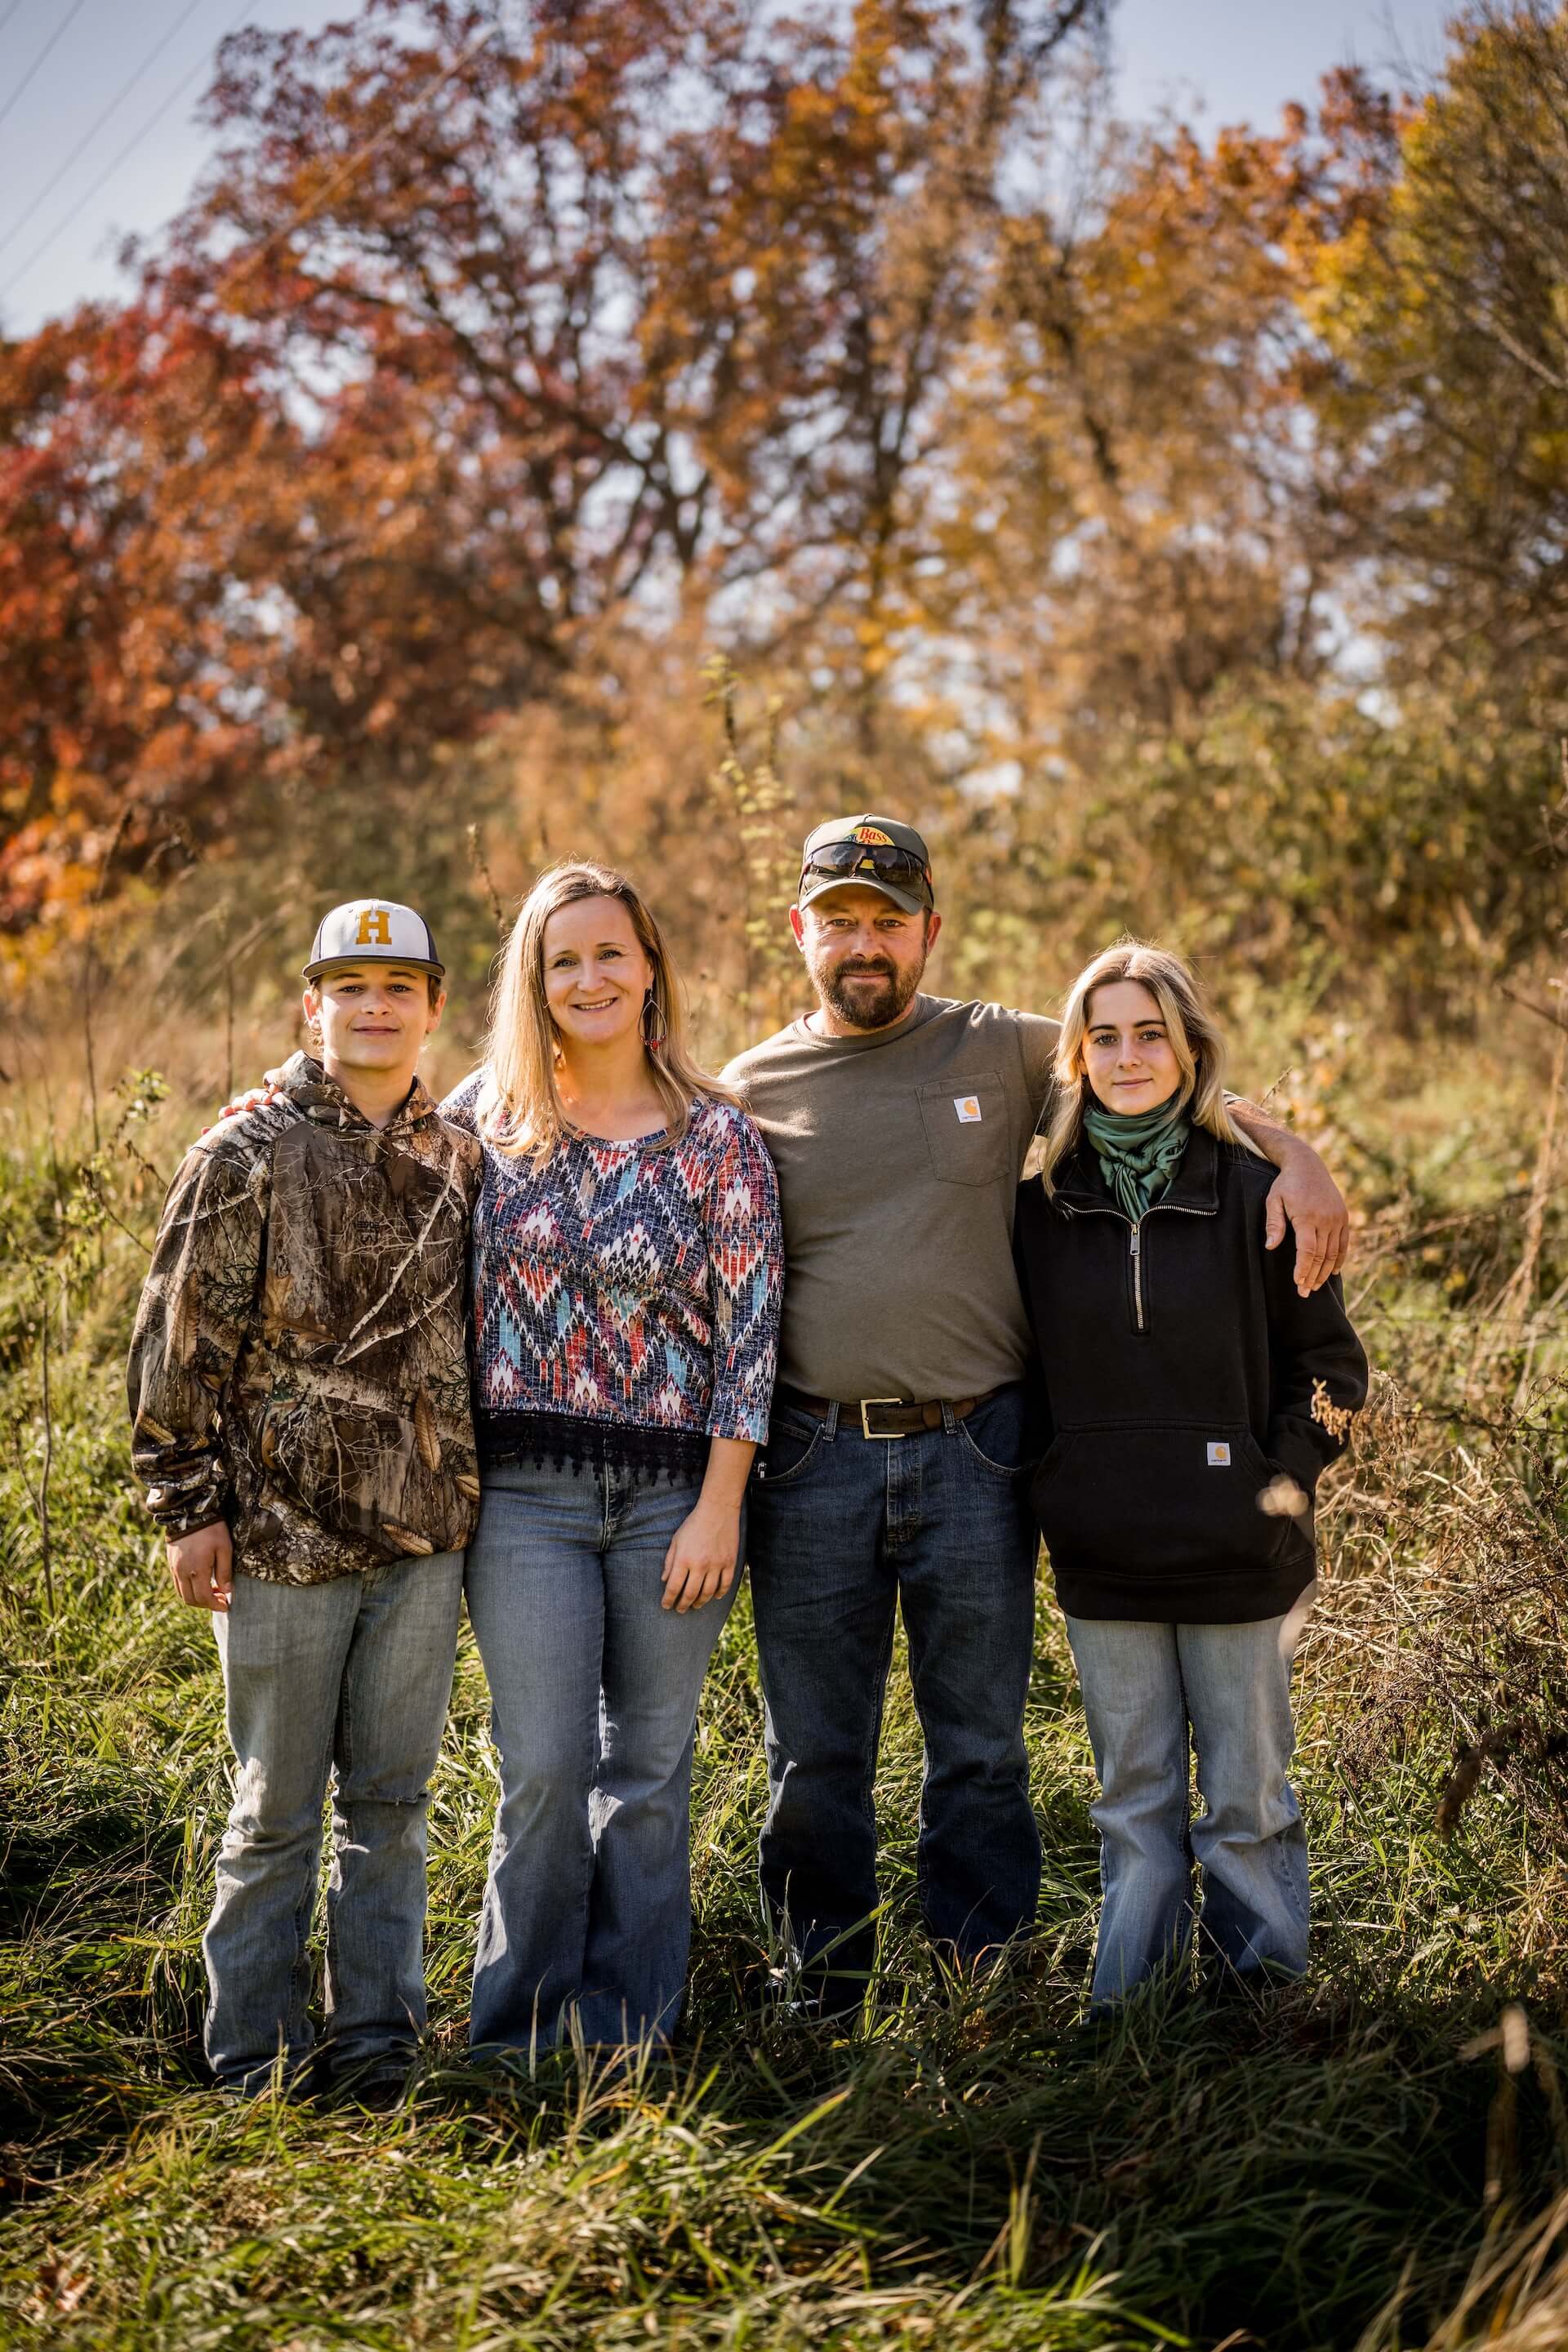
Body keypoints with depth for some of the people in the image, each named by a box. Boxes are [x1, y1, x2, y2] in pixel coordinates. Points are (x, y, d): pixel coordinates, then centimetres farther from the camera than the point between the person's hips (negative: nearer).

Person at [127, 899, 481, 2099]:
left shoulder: (461, 1164, 8)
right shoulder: (248, 1154, -5)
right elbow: (182, 1343, -5)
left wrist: (484, 1496, 15)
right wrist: (190, 1508, -8)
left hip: (426, 1540, 4)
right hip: (285, 1536, -4)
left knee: (391, 1804, 11)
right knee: (277, 1811, 5)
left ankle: (377, 2040, 21)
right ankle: (260, 2064, 16)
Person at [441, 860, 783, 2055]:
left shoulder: (716, 1134, 0)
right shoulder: (483, 1115, 5)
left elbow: (750, 1324, -2)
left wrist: (718, 1508, -7)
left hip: (675, 1492, 0)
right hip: (526, 1491, 0)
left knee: (649, 1769, 6)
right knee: (546, 1769, -3)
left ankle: (630, 2032, 19)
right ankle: (522, 2033, 12)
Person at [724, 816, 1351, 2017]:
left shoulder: (1009, 1052, 5)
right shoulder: (753, 1087, 6)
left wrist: (1296, 1154, -4)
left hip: (972, 1454, 0)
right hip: (811, 1457, 1)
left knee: (982, 1749, 8)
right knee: (814, 1756, 8)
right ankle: (822, 1998, 22)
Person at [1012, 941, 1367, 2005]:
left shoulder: (1253, 1196, -3)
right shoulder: (1043, 1209, 5)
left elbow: (1331, 1363, 2)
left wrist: (1279, 1485, -6)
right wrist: (1046, 1486, 5)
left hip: (1235, 1558, -2)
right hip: (1103, 1559, 2)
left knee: (1249, 1804, 6)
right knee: (1133, 1803, 11)